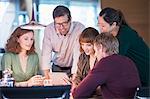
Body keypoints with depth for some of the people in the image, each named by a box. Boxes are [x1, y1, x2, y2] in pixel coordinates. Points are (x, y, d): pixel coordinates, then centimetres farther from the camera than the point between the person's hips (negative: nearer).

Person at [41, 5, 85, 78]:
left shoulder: (80, 29, -21)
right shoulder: (49, 30, -11)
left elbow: (78, 54, -24)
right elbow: (46, 53, -10)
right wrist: (46, 75, -21)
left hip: (74, 68, -3)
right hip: (57, 68, 3)